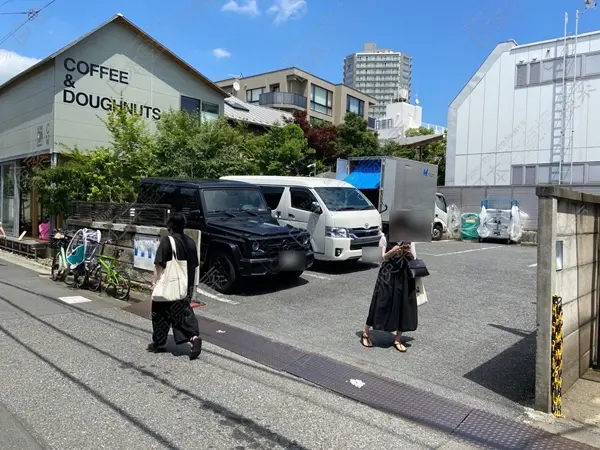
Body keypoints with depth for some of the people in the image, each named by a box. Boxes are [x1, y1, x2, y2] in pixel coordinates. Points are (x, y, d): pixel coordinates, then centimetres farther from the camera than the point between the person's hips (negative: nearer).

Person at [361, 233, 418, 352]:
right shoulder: (385, 238, -4)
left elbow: (413, 259, 6)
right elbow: (384, 257, -5)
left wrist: (409, 253, -15)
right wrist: (393, 251, -23)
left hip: (404, 276, 3)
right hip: (387, 276, -3)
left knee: (404, 306, 5)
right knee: (382, 304, 2)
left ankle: (398, 339, 20)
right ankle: (365, 332, 21)